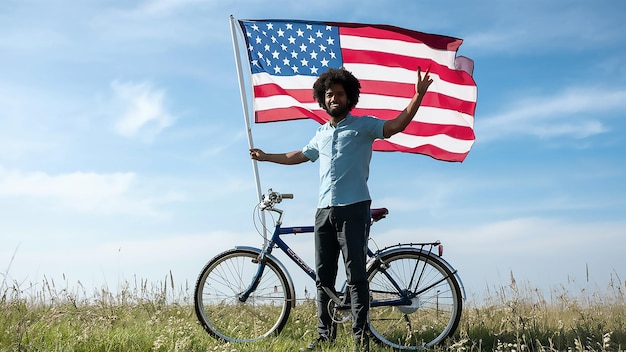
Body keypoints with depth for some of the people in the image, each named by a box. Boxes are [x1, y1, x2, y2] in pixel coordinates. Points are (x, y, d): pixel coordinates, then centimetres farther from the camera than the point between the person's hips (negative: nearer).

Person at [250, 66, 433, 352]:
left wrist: (418, 95, -25)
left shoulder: (363, 125, 2)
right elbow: (300, 156, 36)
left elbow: (395, 126, -12)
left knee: (355, 275, -7)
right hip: (324, 211, 7)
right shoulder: (321, 133, 21)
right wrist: (266, 157, 43)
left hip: (353, 209, -6)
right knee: (323, 276, 8)